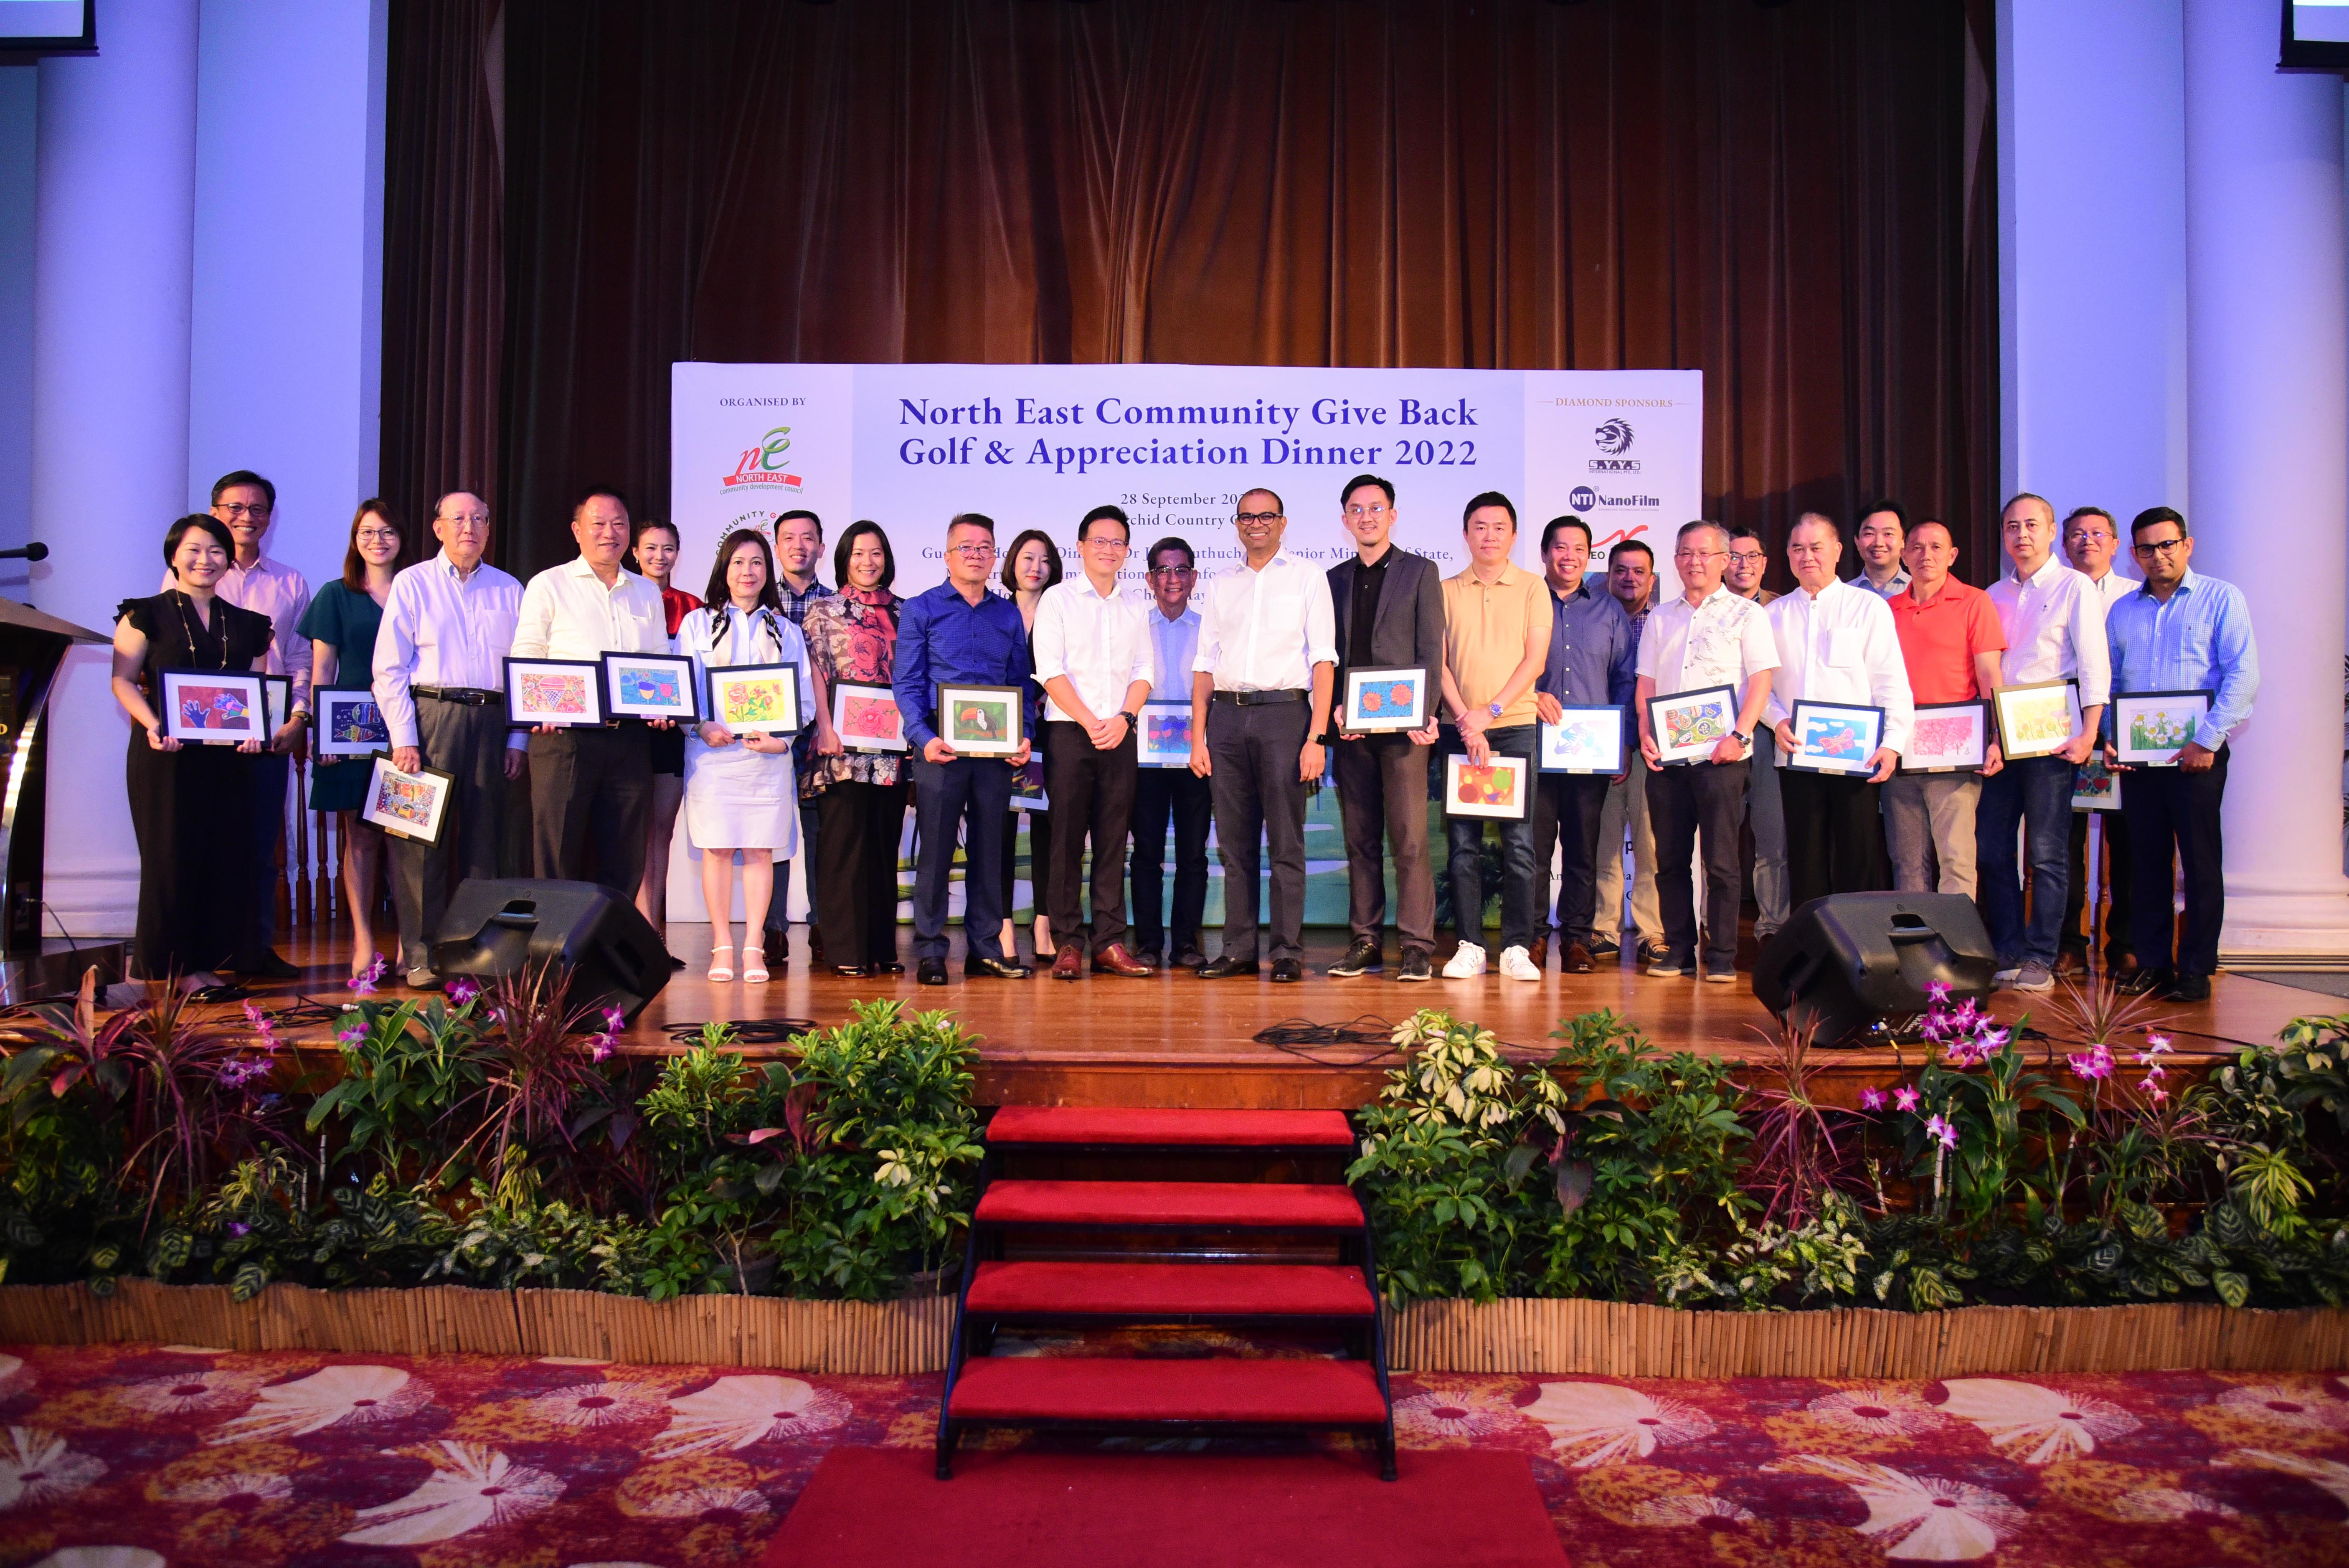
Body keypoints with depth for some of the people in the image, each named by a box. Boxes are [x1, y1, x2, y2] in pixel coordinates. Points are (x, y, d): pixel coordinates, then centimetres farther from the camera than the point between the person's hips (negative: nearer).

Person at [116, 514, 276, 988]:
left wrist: (255, 730, -6)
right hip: (167, 754, -3)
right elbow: (123, 681, -2)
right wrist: (152, 725, -19)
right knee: (172, 854, 0)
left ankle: (209, 961, 11)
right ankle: (176, 963, 7)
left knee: (228, 854, 2)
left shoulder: (247, 624, 14)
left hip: (229, 757, 4)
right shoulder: (148, 615, 3)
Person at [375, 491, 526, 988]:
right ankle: (420, 955, 3)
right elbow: (389, 668, 1)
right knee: (424, 839, -2)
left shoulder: (509, 590, 14)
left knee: (484, 836, 4)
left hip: (491, 722, 2)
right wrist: (403, 737, -8)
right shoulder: (412, 584, 7)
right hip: (430, 715, -2)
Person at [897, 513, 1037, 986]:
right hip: (941, 747, -3)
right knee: (936, 848, -1)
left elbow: (1022, 684, 15)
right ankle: (930, 951, 6)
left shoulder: (1009, 615, 15)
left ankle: (986, 947, 14)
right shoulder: (921, 610, 5)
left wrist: (1025, 736, -1)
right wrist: (924, 737, -14)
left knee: (990, 848, 7)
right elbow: (906, 683, -1)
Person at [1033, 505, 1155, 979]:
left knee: (1113, 839, 3)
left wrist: (1124, 718, -7)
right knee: (1067, 838, -3)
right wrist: (1091, 723, -13)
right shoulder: (1057, 599, 3)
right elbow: (1051, 672, -5)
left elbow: (1143, 671, 11)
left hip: (1119, 735, 4)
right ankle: (1069, 942, 2)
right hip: (1069, 732, -3)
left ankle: (1109, 942, 6)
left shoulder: (1135, 609, 16)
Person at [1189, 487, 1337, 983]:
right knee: (1234, 840, 5)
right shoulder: (1223, 583, 17)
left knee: (1286, 840, -3)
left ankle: (1288, 951, 1)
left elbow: (1323, 661, 0)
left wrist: (1317, 737, -10)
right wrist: (1198, 737, 6)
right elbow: (1205, 663, 15)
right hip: (1226, 716, 4)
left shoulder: (1307, 578, 7)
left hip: (1284, 710, -3)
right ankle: (1238, 948, 11)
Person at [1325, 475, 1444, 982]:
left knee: (1409, 837, -7)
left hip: (1402, 726, -4)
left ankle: (1416, 946, -3)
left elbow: (1431, 651, -1)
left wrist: (1423, 716, -12)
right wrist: (1335, 712, -2)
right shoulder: (1334, 580, 17)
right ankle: (1366, 943, 12)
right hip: (1350, 728, 4)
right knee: (1360, 840, 6)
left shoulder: (1420, 572, 6)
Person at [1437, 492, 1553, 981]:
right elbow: (1438, 661, 4)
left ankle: (1517, 947, 2)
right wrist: (1465, 719, -9)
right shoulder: (1447, 591, 11)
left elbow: (1535, 660, -1)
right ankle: (1469, 945, 6)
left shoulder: (1532, 588, 7)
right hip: (1460, 728, 1)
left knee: (1519, 840, -3)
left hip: (1516, 725, -1)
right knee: (1463, 840, 1)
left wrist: (1491, 710, -11)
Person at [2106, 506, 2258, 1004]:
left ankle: (2196, 968, 5)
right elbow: (2108, 682, 16)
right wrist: (2108, 736, 0)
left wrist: (2208, 740, -15)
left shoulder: (2221, 599, 1)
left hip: (2196, 756, -4)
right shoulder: (2122, 611, 14)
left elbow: (2243, 676, -8)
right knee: (2146, 861, 7)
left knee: (2201, 862, -1)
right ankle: (2151, 962, 14)